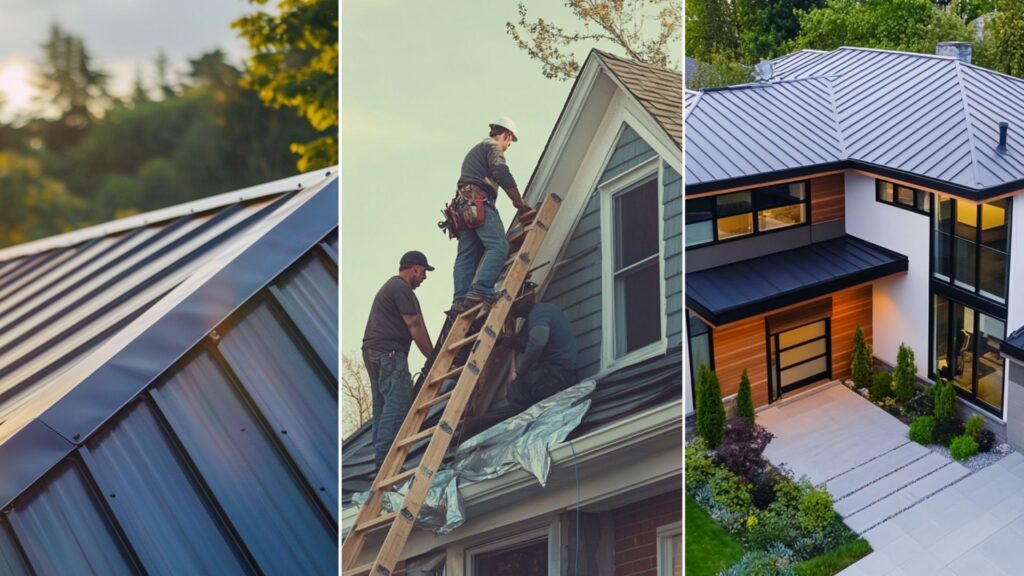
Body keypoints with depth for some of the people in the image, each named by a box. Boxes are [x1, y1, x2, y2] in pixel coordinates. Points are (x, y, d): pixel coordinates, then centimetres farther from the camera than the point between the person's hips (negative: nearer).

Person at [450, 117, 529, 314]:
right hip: (479, 201, -10)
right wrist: (519, 202, -9)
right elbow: (502, 174, -12)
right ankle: (480, 291, -36)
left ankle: (460, 299, -12)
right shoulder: (492, 146, 6)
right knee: (498, 246, -21)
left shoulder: (474, 151, 35)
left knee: (466, 254, 0)